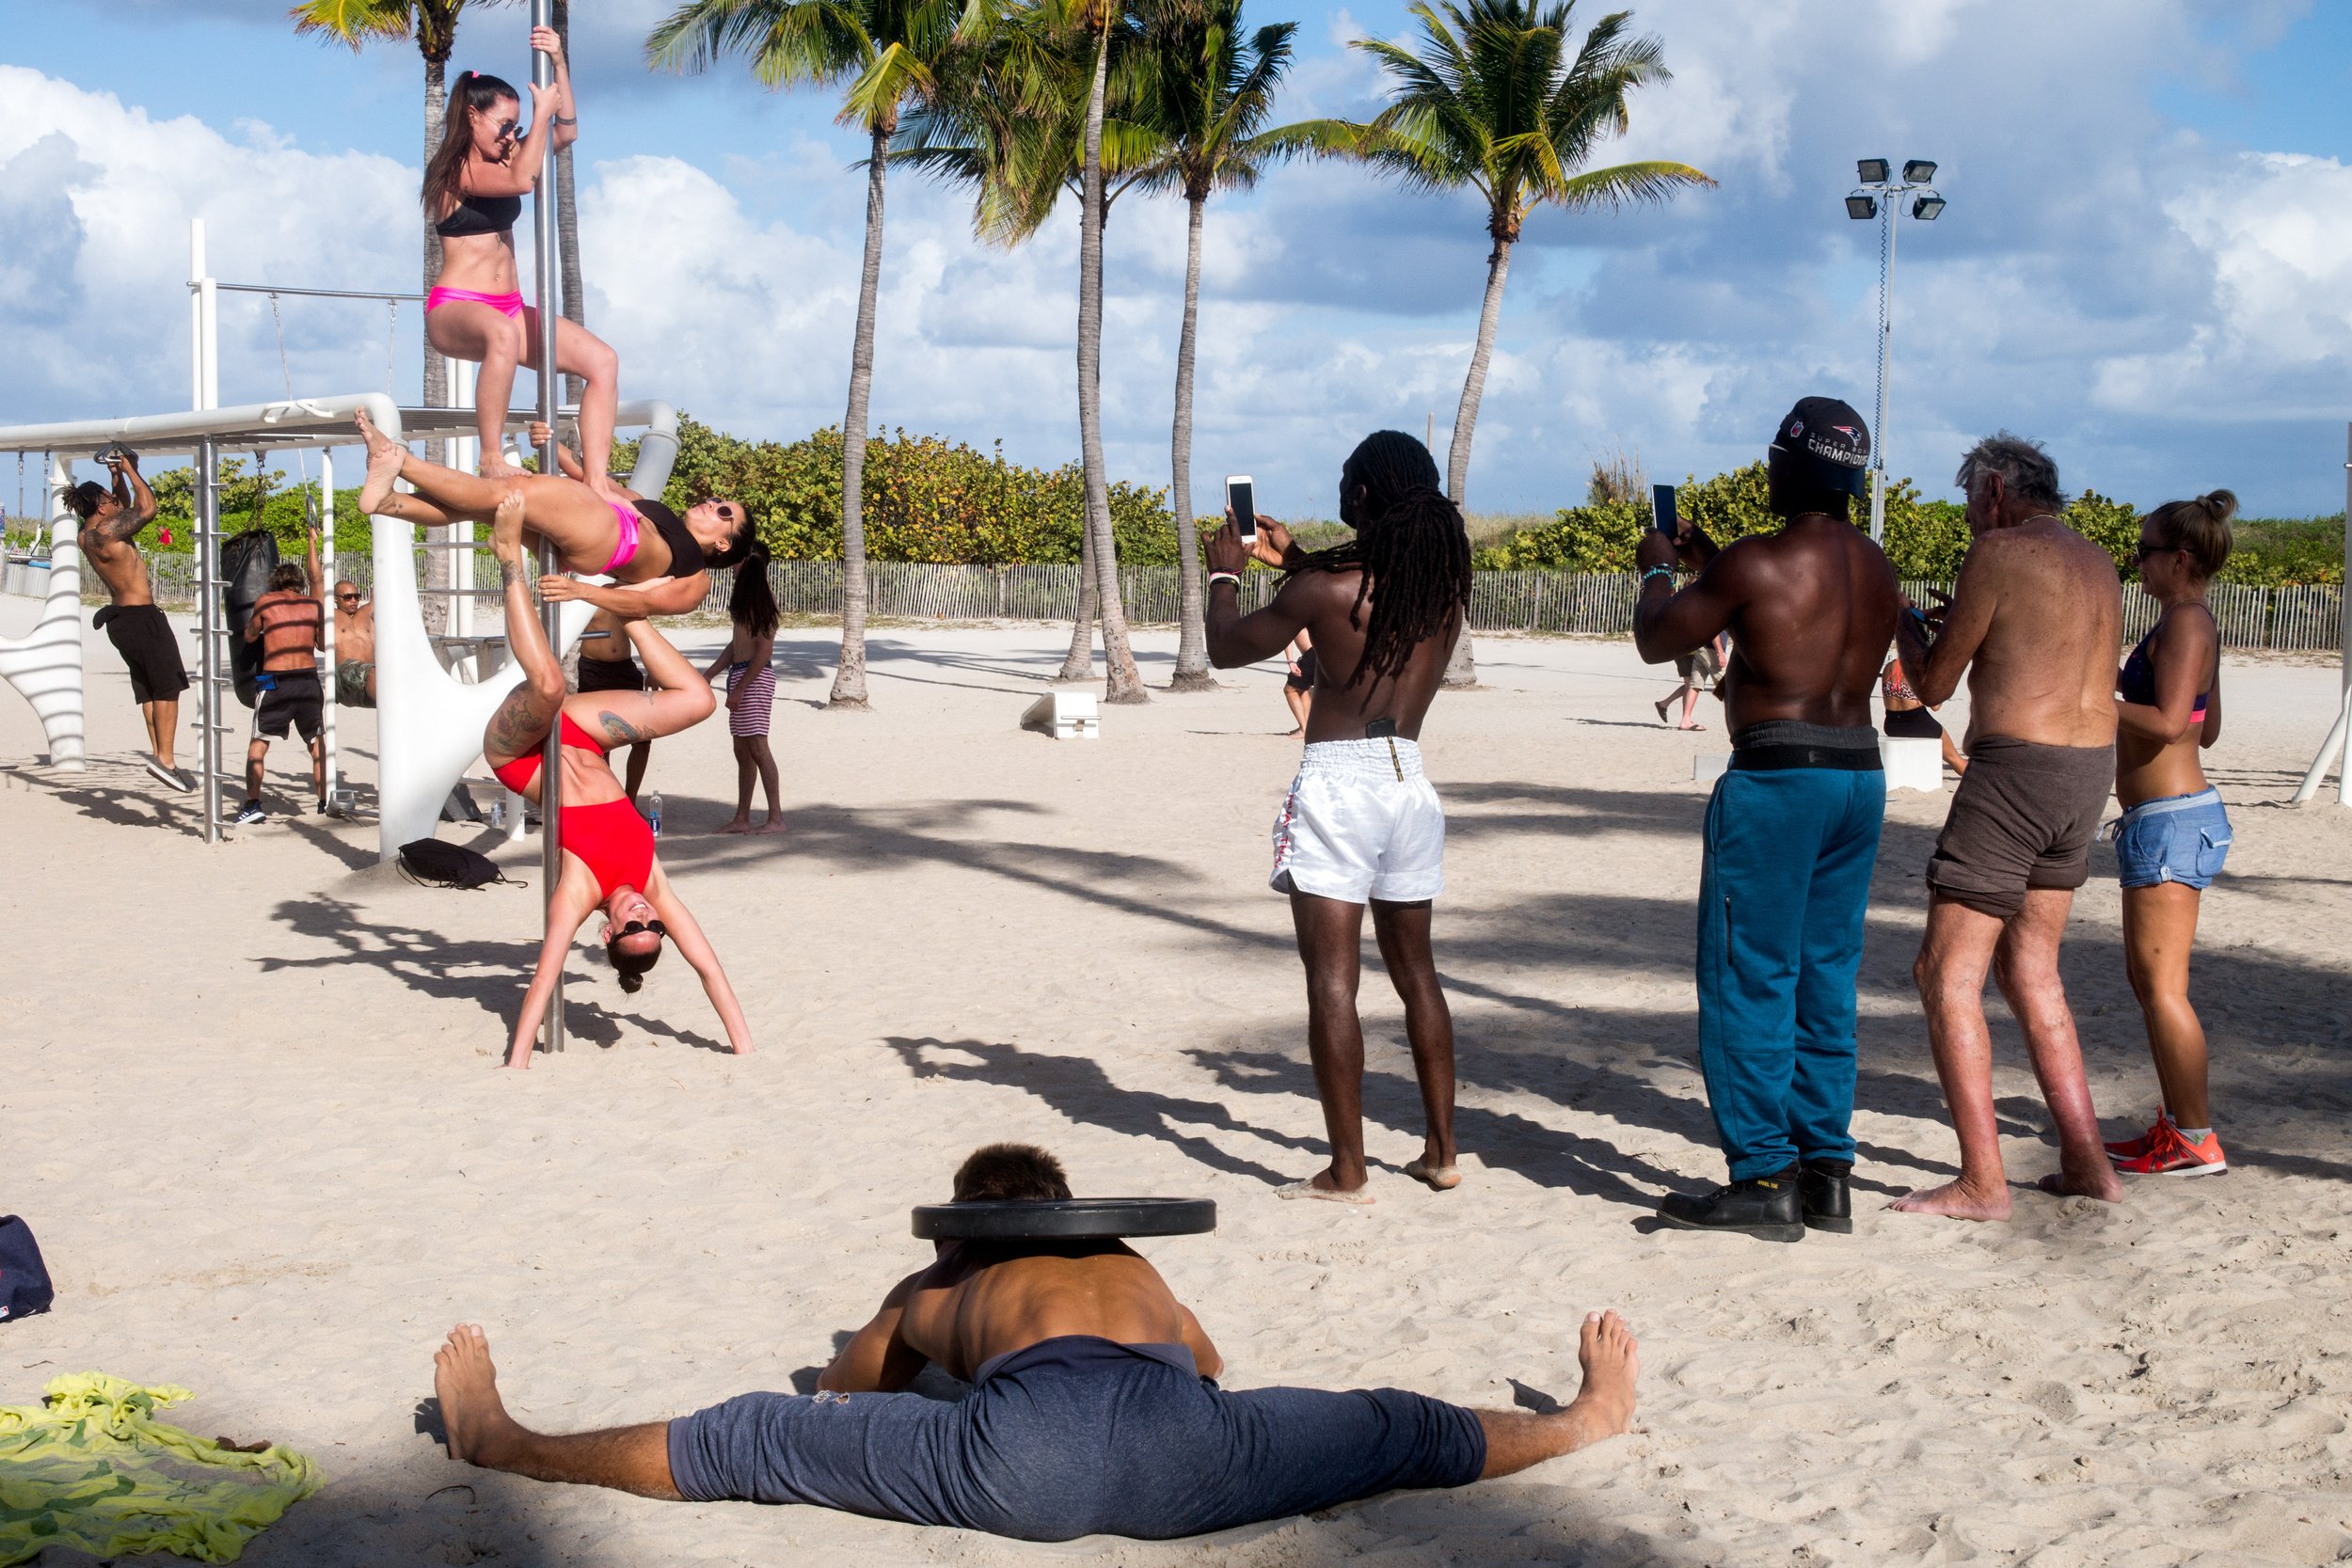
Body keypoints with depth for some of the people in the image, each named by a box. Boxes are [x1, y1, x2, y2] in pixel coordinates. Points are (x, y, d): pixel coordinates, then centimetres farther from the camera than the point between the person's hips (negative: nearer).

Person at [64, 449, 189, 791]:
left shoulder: (86, 534, 7)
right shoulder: (105, 533, -21)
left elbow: (128, 505, 22)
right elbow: (147, 508, -20)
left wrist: (118, 476, 8)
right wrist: (129, 469, -10)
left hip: (120, 618, 10)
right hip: (141, 617, -10)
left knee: (147, 685, 15)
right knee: (169, 685, -4)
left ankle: (157, 751, 16)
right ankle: (165, 759, -8)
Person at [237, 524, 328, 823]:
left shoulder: (265, 602, 4)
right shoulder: (314, 604, 9)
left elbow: (249, 636, 17)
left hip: (275, 681, -2)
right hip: (309, 680, 2)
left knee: (258, 743, 7)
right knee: (318, 744, 16)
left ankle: (253, 804, -3)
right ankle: (324, 801, 16)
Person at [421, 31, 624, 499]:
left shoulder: (503, 157, 17)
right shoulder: (455, 169, -7)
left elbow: (566, 132, 12)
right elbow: (521, 180, -22)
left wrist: (558, 64, 2)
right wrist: (542, 112, -12)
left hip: (509, 307, 8)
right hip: (455, 307, -8)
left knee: (602, 361, -11)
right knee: (503, 334, -45)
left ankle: (596, 481, -20)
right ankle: (492, 461, -42)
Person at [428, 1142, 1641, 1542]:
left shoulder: (931, 1287, 38)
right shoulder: (1133, 1264, 43)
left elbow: (834, 1399, 52)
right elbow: (1210, 1367, 60)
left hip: (1021, 1454, -1)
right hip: (1177, 1450, 2)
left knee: (745, 1442, 8)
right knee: (1406, 1431, 19)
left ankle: (503, 1443, 12)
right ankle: (1588, 1415, 31)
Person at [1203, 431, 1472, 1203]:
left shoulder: (1325, 586, -12)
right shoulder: (1446, 588, 5)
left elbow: (1226, 647, 1)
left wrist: (1225, 573, 18)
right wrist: (1293, 559, 33)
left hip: (1338, 783, -6)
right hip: (1410, 779, 6)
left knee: (1332, 979, -3)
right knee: (1415, 971, 16)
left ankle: (1346, 1170, -2)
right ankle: (1441, 1152, 22)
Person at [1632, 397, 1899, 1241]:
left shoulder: (1757, 563, -12)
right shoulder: (1877, 568, 11)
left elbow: (1656, 641, -2)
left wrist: (1658, 569, 17)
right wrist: (1706, 558, 32)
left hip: (1778, 778, -8)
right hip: (1860, 776, 8)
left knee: (1748, 982, -1)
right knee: (1826, 982, 12)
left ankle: (1764, 1179, -1)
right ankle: (1827, 1172, 16)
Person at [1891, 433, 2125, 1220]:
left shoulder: (1998, 553, -10)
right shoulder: (2098, 564, 15)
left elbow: (1933, 684, -5)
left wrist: (1905, 625, 15)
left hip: (2014, 771, -9)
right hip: (2090, 771, 9)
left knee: (1946, 974, -3)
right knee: (2028, 969, 19)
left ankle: (1982, 1183, -5)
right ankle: (2085, 1159, 18)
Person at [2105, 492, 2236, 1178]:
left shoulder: (2185, 621, -15)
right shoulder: (2195, 624, 15)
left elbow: (2168, 723, -24)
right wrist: (2127, 684, 25)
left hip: (2169, 819, -11)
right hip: (2181, 815, 11)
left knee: (2161, 983, -7)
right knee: (2146, 976, 16)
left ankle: (2196, 1141, -3)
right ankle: (2179, 1123, 22)